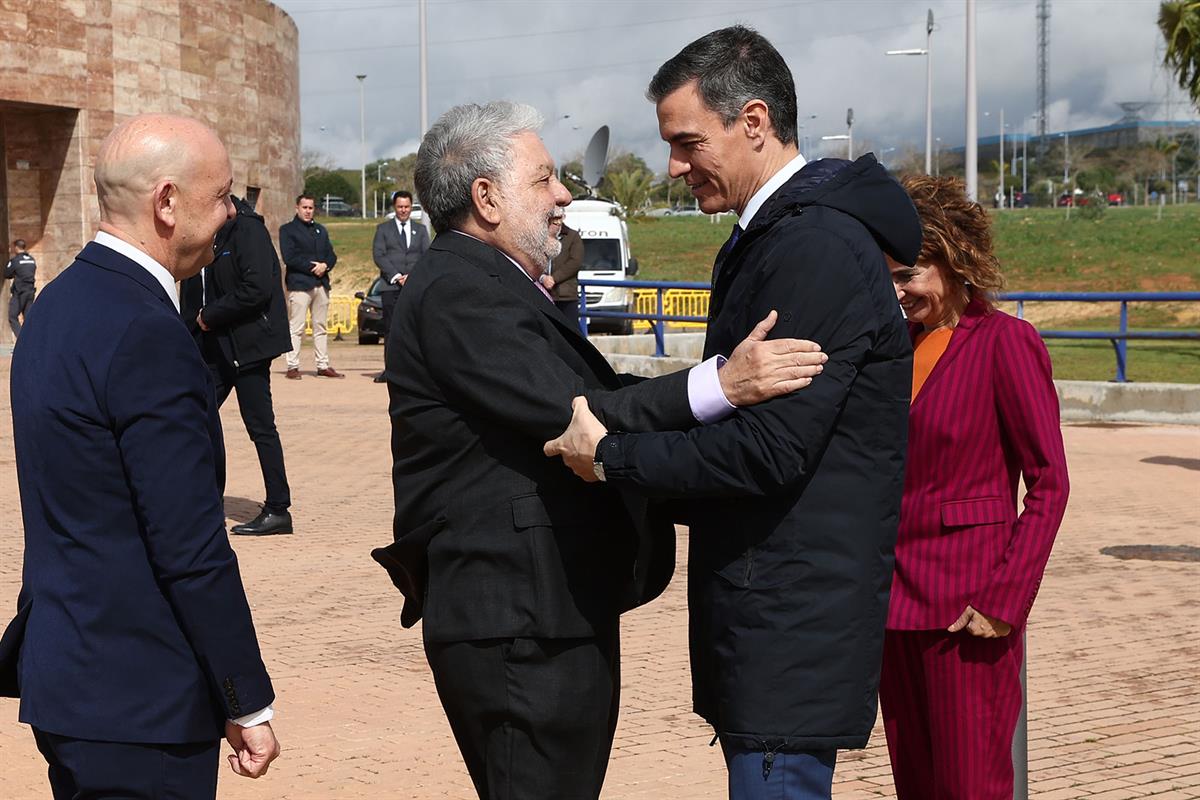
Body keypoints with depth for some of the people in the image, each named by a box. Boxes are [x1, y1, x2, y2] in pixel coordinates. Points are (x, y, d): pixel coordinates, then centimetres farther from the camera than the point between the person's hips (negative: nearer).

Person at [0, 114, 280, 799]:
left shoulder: (61, 302, 9)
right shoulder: (146, 335, -21)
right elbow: (193, 549, -21)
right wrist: (249, 704, -12)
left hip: (64, 673, 9)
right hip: (138, 706, -9)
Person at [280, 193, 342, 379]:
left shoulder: (321, 230, 22)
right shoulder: (287, 230, 3)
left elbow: (331, 254, 16)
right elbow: (289, 257, -9)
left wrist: (325, 265, -6)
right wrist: (311, 267, -12)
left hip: (321, 284, 6)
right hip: (299, 284, -6)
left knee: (320, 327, 8)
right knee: (296, 327, -8)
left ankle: (323, 365, 11)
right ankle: (292, 366, -6)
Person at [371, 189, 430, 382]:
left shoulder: (420, 230, 16)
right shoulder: (384, 228, 11)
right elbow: (378, 255, 0)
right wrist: (396, 276, -10)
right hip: (391, 286, -1)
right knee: (390, 329, -5)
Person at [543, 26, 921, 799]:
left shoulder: (818, 248, -19)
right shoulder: (772, 237, 14)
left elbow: (771, 448, -24)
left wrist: (613, 457, -15)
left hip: (793, 623, -10)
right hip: (769, 615, 10)